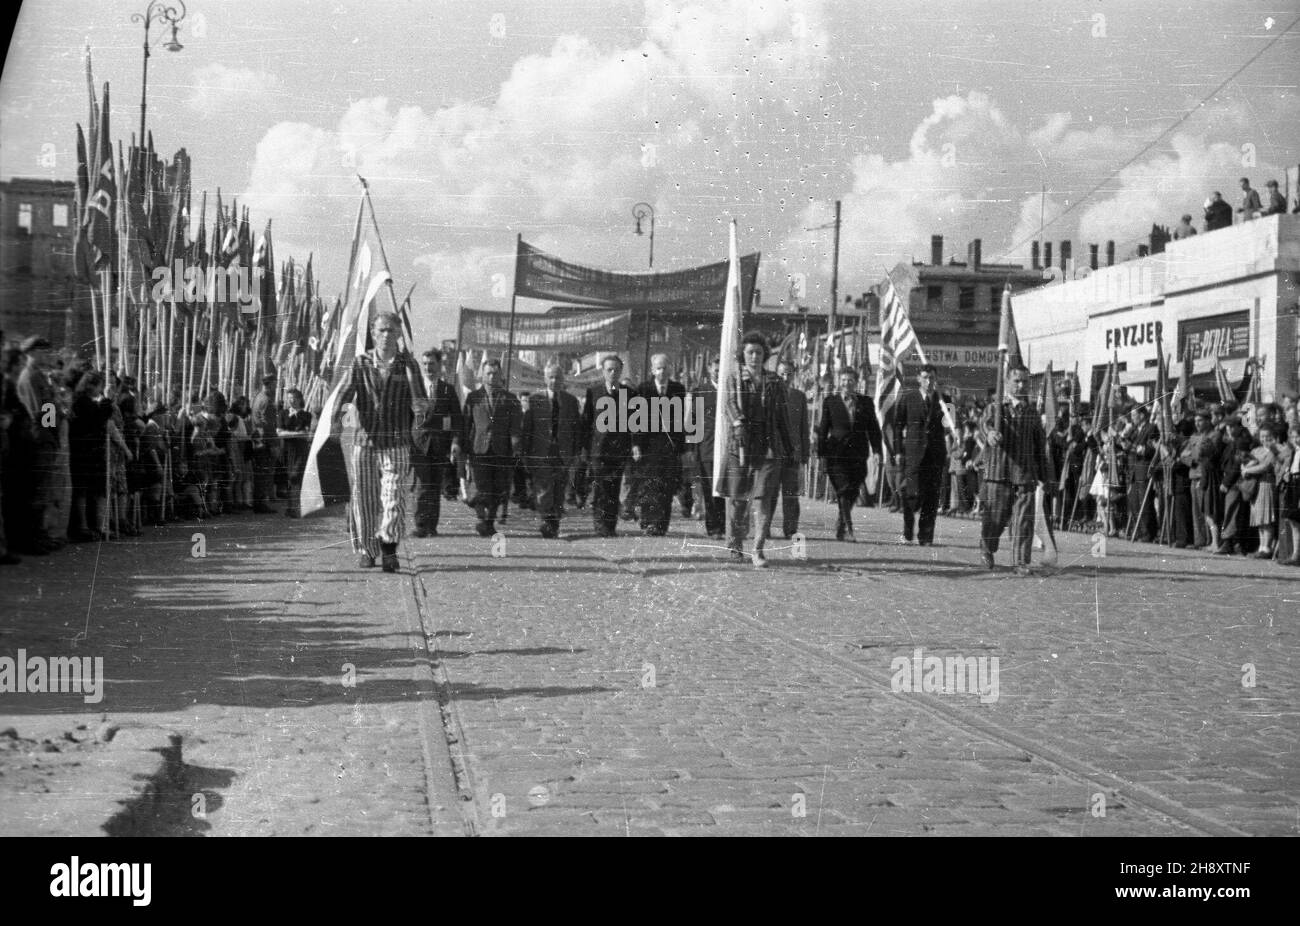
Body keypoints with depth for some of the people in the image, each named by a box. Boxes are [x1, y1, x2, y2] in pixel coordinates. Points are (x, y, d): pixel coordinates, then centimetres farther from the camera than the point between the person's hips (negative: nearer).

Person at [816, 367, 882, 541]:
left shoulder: (865, 402, 10)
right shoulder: (830, 401, 5)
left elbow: (873, 428, 10)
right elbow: (822, 429, 5)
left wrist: (876, 450, -1)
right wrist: (821, 453, 0)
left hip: (858, 455, 2)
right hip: (836, 453, -2)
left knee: (852, 493, 7)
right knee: (843, 490, -12)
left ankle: (841, 522, 29)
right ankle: (848, 529, -13)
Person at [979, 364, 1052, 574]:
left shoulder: (1033, 413, 14)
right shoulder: (998, 407, 7)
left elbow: (1041, 446, 18)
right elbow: (988, 422, -16)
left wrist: (1044, 478, 17)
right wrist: (992, 433, -41)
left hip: (1025, 473, 2)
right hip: (999, 471, -2)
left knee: (1024, 520, -6)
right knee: (995, 516, 4)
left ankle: (1021, 562, -1)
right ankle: (987, 549, 31)